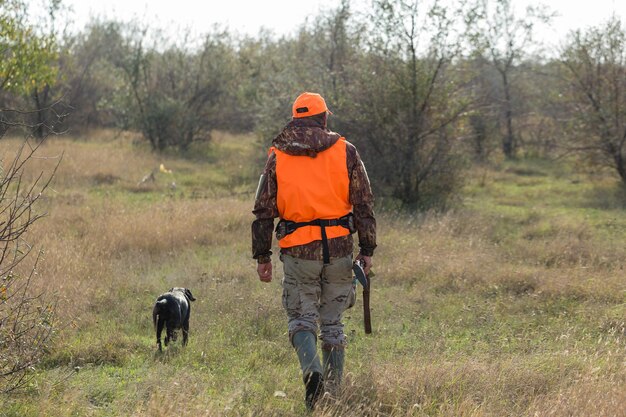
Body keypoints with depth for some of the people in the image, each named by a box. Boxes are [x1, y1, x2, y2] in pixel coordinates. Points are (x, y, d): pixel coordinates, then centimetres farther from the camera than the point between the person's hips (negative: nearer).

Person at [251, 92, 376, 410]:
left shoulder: (277, 157, 5)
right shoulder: (345, 151, 3)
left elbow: (263, 210, 4)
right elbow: (363, 204, 0)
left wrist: (262, 256, 10)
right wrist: (367, 249, 6)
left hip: (298, 251, -1)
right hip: (339, 248, 1)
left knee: (301, 318, 8)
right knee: (332, 321, 12)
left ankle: (312, 370, -19)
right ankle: (333, 393, 16)